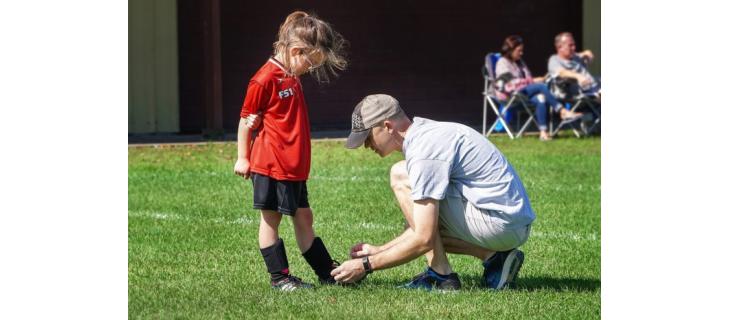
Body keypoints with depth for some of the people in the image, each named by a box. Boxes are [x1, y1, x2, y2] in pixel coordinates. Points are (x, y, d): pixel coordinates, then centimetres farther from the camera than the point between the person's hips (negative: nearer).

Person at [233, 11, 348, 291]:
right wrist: (243, 158, -6)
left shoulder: (292, 77, 13)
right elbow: (247, 118, -10)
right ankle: (279, 277, 6)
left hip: (295, 167, 9)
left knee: (303, 218, 13)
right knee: (270, 218, 1)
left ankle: (328, 273, 16)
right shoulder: (265, 79, -15)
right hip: (271, 164, -9)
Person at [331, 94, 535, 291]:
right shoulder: (427, 133, 15)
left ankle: (441, 276, -9)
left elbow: (423, 240, -19)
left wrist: (367, 265, -10)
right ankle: (494, 257, 8)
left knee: (400, 177, -9)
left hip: (501, 222, -10)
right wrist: (380, 251, 20)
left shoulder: (424, 150, -17)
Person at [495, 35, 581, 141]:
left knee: (540, 98, -30)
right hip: (511, 94, -7)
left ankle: (543, 132, -41)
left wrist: (535, 80, 0)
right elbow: (511, 82, -11)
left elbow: (528, 78, 24)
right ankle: (563, 111, -33)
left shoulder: (520, 62, 27)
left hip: (525, 92, 7)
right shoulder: (502, 62, 1)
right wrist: (533, 81, -13)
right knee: (542, 86, -28)